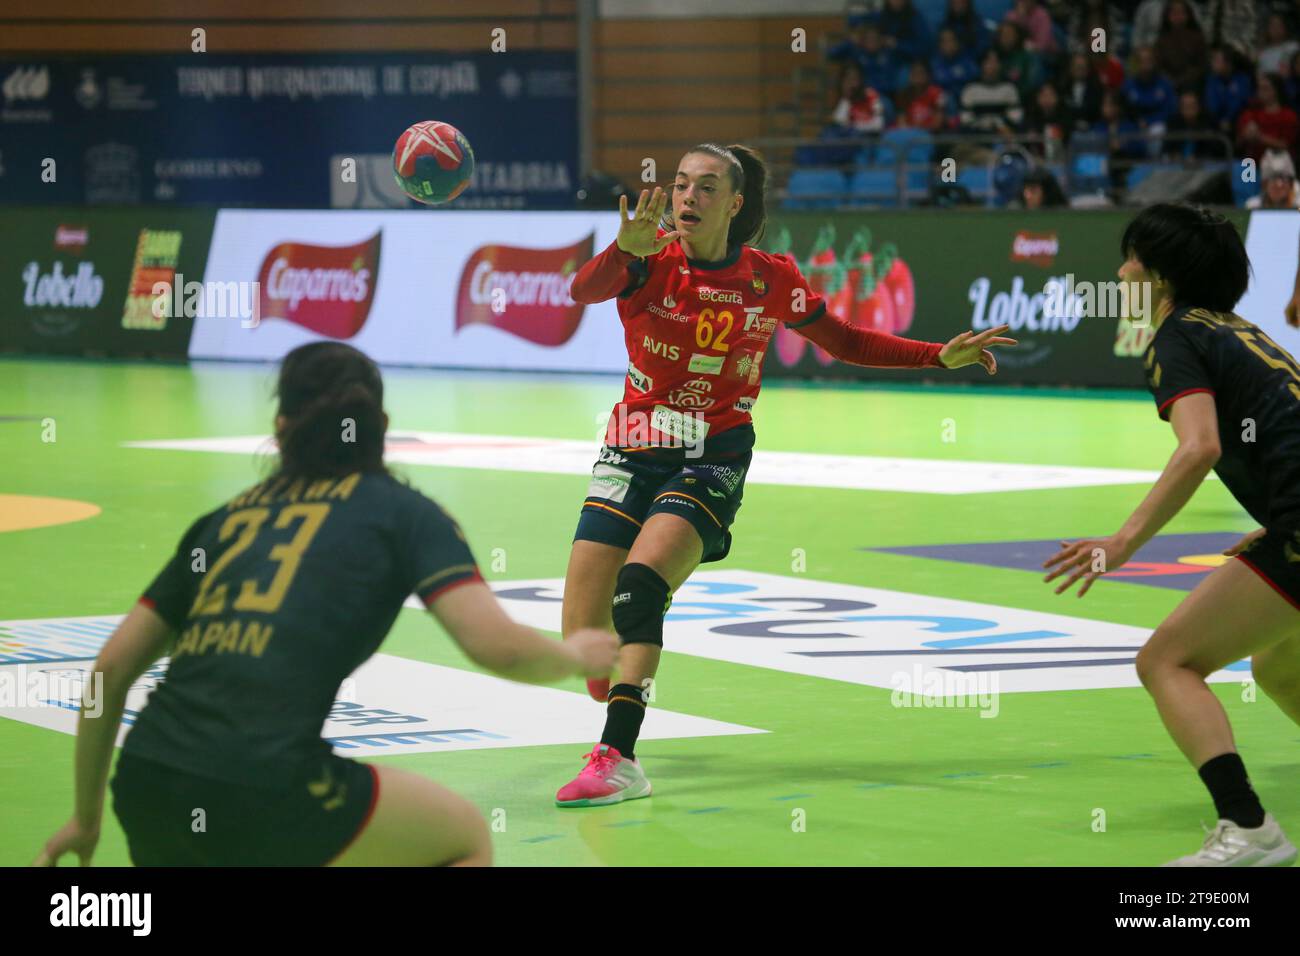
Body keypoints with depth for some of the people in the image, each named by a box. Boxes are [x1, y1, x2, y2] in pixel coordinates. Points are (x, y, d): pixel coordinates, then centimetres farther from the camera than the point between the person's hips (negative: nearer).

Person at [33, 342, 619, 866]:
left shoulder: (227, 519, 24)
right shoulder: (401, 512, 11)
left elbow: (111, 667, 21)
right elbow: (497, 646, -2)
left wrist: (87, 817, 30)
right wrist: (576, 655, 19)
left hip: (143, 786, 5)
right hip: (261, 789, -5)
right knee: (466, 838, 19)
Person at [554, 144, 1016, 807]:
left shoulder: (769, 278, -2)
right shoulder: (650, 262, -7)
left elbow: (846, 342, 13)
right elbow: (583, 290, -29)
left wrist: (943, 356, 4)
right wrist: (625, 251, -51)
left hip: (712, 460, -1)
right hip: (632, 453, 1)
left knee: (640, 578, -29)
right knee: (582, 637, -5)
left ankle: (619, 758, -32)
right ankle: (618, 713, 31)